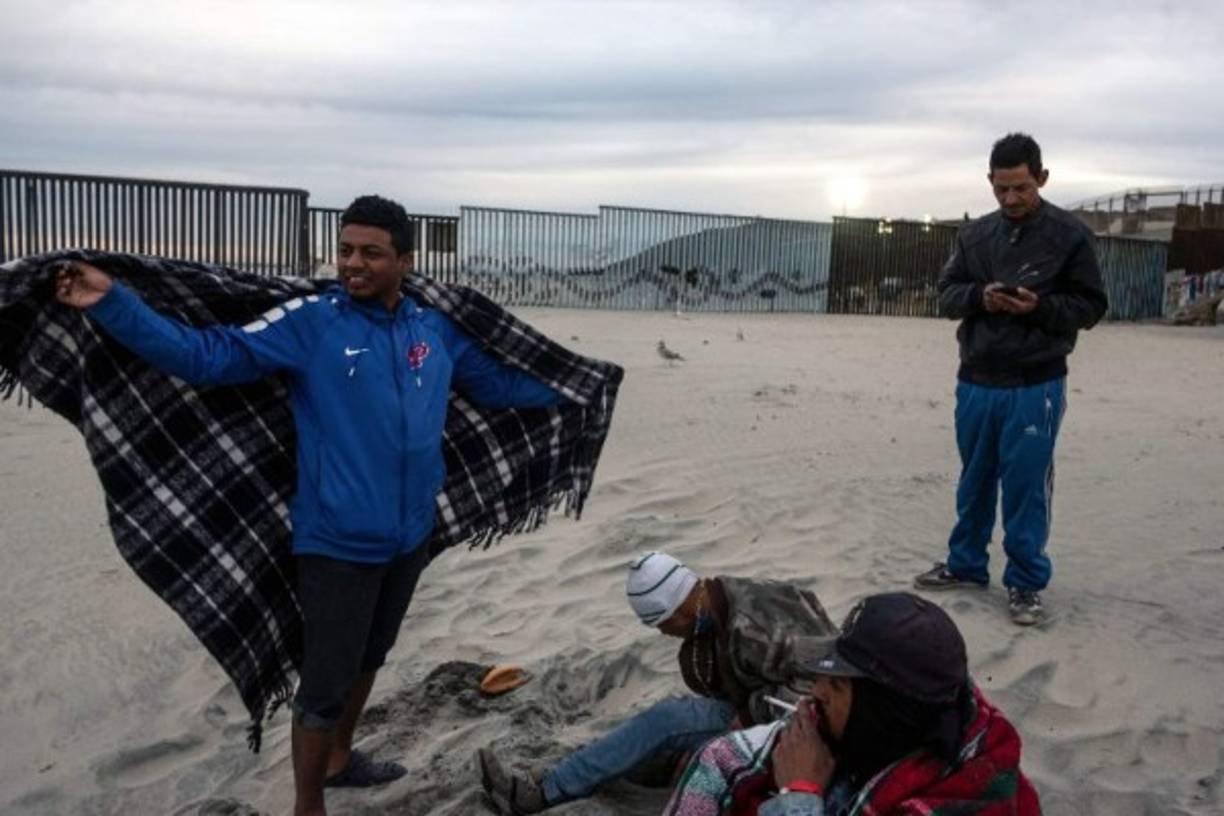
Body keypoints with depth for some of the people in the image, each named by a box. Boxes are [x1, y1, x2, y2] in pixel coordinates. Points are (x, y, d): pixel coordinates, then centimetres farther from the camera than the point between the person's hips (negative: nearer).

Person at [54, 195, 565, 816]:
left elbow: (497, 382, 15)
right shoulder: (309, 321, -13)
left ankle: (339, 759, 48)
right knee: (325, 681, 3)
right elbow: (204, 355, -19)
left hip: (411, 535, 6)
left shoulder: (435, 328, 1)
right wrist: (113, 304, -28)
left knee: (368, 658, 24)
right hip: (337, 541, -5)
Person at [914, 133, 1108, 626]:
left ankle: (1026, 583, 14)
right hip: (975, 382, 4)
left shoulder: (1069, 235, -4)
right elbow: (945, 295, 9)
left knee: (1026, 487, 1)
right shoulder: (974, 235, 6)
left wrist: (1040, 306, -19)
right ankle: (965, 564, 30)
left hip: (1036, 387, -4)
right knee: (974, 481, 15)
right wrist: (978, 296, -13)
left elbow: (1091, 307, -1)